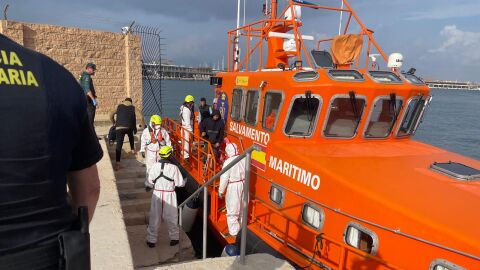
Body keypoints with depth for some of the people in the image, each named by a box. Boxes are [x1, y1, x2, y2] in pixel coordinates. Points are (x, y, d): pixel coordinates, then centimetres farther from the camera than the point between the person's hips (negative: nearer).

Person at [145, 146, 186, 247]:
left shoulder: (154, 166, -7)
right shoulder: (174, 168, -14)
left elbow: (149, 182, -1)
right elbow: (180, 183, -9)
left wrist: (147, 187, 21)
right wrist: (186, 180, 11)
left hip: (157, 194, 2)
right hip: (169, 195, -2)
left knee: (154, 218, 13)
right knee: (171, 218, 14)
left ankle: (151, 240, 22)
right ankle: (174, 238, 27)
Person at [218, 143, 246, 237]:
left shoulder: (228, 162, -19)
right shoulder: (244, 159, -4)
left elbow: (224, 178, -15)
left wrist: (221, 191, -4)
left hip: (233, 187, -6)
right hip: (244, 184, 7)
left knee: (232, 210, 5)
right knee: (242, 207, 22)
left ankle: (233, 232, 11)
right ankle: (241, 227, 39)